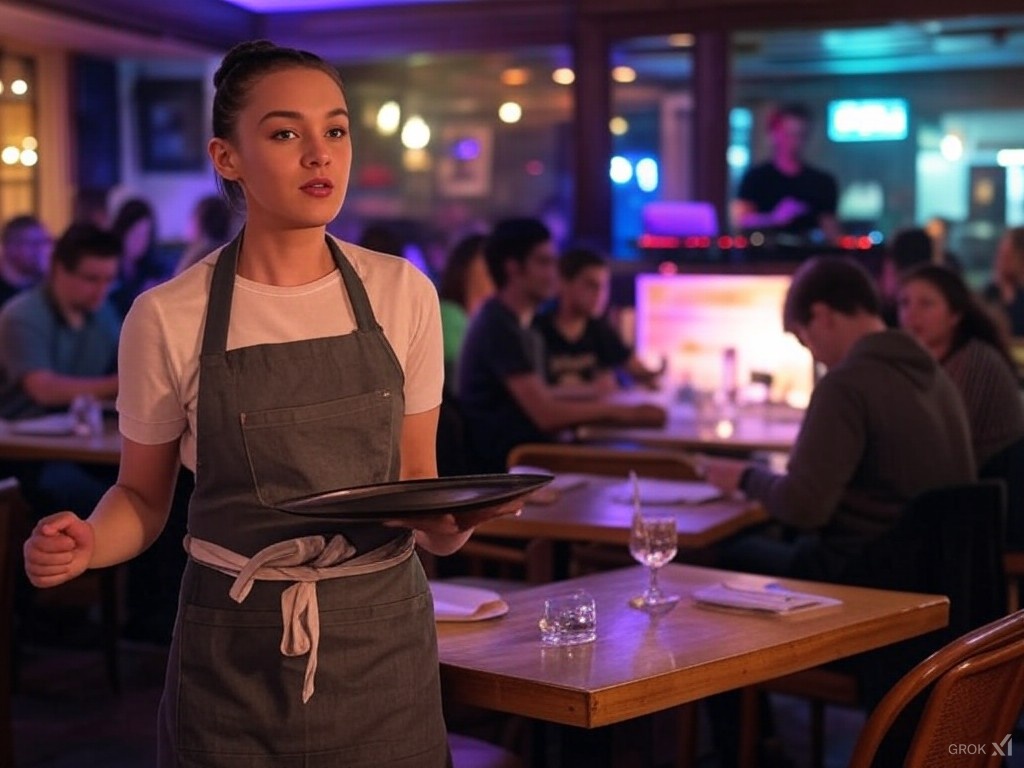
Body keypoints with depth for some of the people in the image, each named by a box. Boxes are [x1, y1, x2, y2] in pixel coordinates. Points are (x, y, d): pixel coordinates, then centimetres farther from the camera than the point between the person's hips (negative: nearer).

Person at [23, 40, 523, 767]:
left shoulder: (403, 294, -2)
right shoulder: (168, 317, -8)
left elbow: (418, 483, 7)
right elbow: (143, 497, 2)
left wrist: (452, 524, -14)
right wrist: (86, 542, -19)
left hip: (382, 639, 2)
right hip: (235, 649, -2)